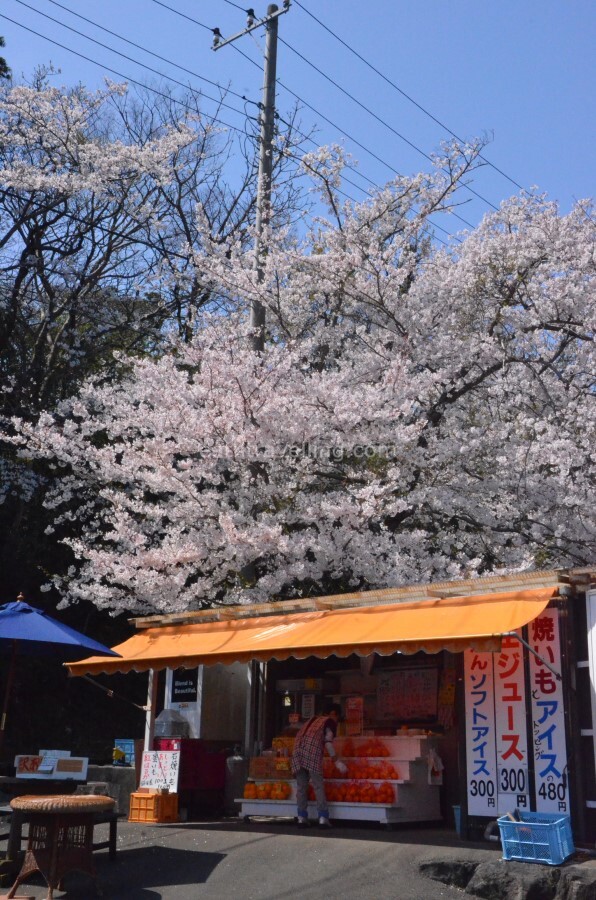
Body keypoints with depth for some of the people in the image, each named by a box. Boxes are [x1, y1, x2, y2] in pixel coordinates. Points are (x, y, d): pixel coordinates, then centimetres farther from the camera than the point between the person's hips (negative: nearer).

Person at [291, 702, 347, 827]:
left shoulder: (312, 720, 33)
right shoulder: (330, 721, 15)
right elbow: (328, 742, 1)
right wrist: (337, 761, 0)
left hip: (298, 749, 5)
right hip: (312, 751, -5)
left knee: (301, 786, 9)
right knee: (318, 786, -1)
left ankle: (302, 817, 6)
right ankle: (323, 818, -4)